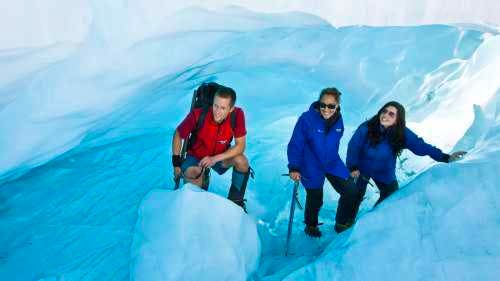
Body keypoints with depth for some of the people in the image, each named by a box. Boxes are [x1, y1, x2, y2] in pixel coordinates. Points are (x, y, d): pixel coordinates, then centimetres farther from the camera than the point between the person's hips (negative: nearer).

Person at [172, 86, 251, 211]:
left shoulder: (237, 115, -26)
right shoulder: (198, 115, -28)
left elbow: (240, 146, -20)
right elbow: (178, 135, -11)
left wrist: (215, 159, -30)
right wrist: (176, 163, -12)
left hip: (221, 156, 1)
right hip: (196, 156, -1)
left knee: (241, 161, -27)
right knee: (190, 174, -33)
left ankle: (235, 201, -3)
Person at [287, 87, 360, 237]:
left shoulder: (338, 120, -6)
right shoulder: (307, 119, -23)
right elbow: (295, 145, -18)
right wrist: (294, 168, -23)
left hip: (332, 163, 5)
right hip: (311, 166, -5)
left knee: (351, 192, 2)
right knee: (315, 199, 5)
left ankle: (342, 224, 26)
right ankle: (311, 226, 37)